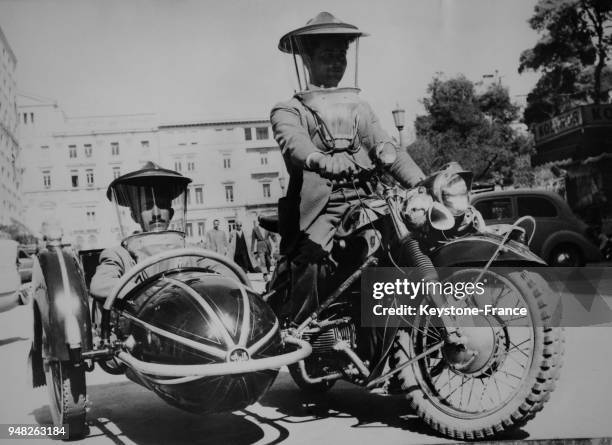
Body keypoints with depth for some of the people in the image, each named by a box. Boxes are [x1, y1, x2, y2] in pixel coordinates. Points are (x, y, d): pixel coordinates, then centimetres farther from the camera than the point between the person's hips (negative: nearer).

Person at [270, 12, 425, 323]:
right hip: (318, 212, -3)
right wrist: (321, 161, -34)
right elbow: (293, 141, -12)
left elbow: (387, 150, 13)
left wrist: (424, 185, -3)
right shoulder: (289, 111, 10)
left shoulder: (358, 109, 24)